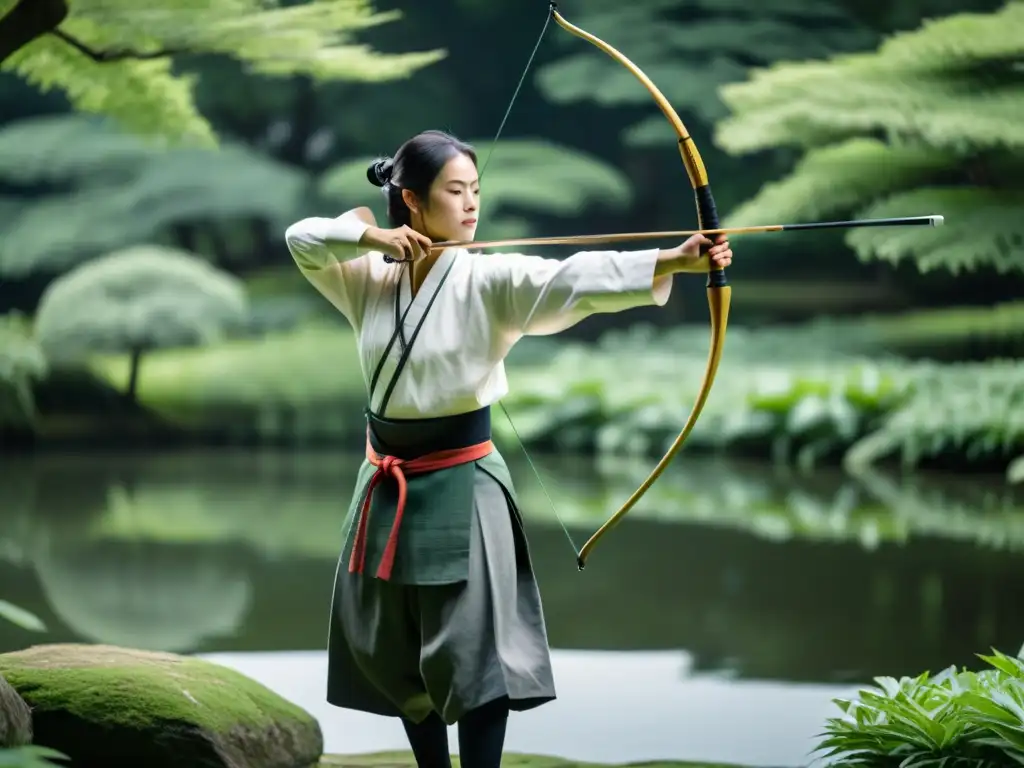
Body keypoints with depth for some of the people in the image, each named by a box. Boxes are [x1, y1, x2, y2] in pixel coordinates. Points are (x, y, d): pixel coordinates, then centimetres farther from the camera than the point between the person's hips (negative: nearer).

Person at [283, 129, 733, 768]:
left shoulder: (489, 281, -11)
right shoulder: (371, 276, 2)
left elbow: (579, 278, -25)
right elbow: (303, 239, 0)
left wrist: (672, 261, -41)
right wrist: (366, 235, -17)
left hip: (461, 488, -4)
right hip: (388, 488, 5)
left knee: (477, 659, -7)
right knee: (395, 656, 13)